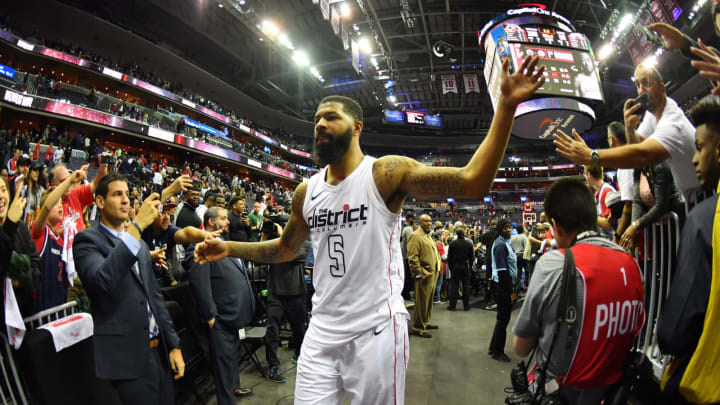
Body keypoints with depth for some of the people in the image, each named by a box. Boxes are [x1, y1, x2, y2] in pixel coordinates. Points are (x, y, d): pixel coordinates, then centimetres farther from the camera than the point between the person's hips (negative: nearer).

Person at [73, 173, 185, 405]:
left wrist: (173, 344, 11)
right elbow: (101, 280, -27)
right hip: (127, 357, -6)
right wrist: (137, 226, -31)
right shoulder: (88, 240, -6)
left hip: (158, 350, 6)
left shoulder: (140, 243, 14)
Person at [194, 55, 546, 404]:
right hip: (321, 332, 5)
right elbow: (286, 248, 20)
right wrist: (229, 248, 9)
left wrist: (506, 107, -26)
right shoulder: (306, 192, 6)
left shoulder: (387, 174, -11)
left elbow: (473, 182, -18)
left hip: (376, 331, -4)